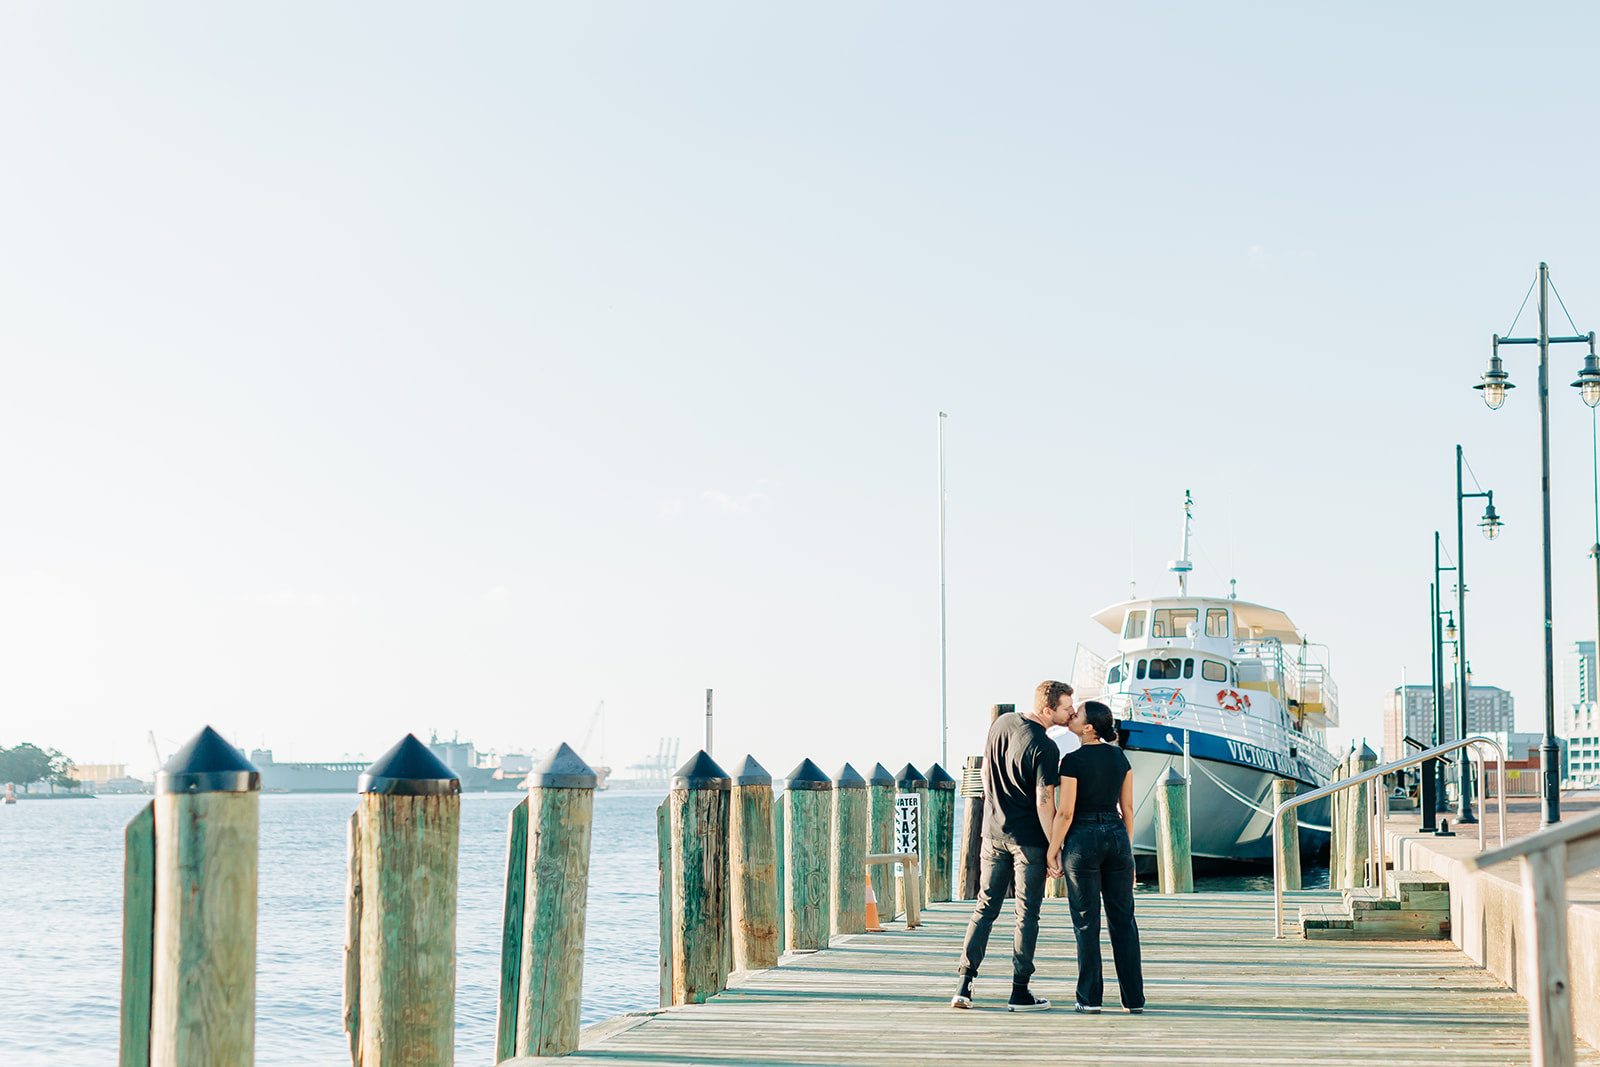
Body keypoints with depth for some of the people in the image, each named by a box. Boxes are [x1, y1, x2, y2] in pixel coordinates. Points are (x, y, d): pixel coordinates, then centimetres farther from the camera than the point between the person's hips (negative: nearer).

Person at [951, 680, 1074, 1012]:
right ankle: (1019, 992, 5)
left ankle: (964, 985, 5)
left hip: (993, 831, 6)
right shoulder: (1045, 748, -18)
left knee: (985, 907, 10)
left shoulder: (1001, 724, 3)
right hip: (1028, 838, -6)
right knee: (1027, 914, 3)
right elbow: (1044, 804, -19)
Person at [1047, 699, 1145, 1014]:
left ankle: (1090, 998, 2)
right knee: (1123, 918, 8)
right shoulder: (1119, 757, 5)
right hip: (1116, 836, 5)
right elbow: (1127, 807, 9)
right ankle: (1134, 997, 8)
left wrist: (1052, 851, -6)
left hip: (1082, 838, -5)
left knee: (1086, 920, 2)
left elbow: (1064, 813, -14)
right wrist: (1127, 848, 16)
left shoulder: (1073, 761, -12)